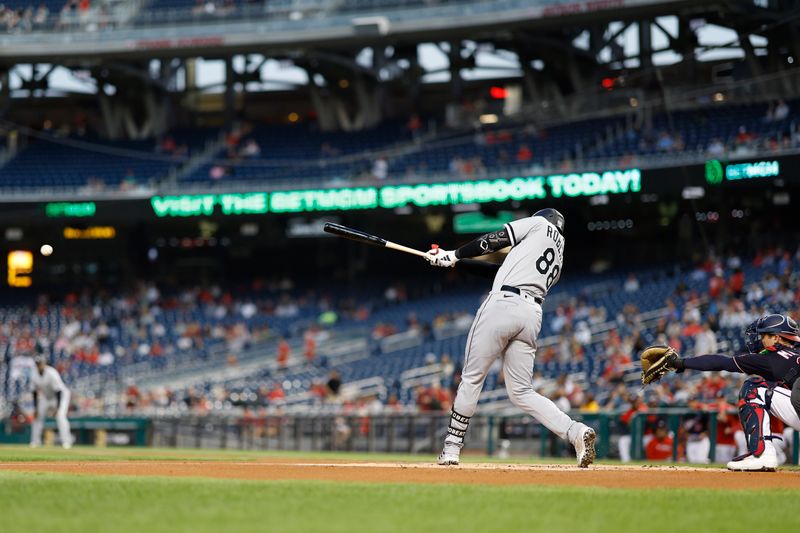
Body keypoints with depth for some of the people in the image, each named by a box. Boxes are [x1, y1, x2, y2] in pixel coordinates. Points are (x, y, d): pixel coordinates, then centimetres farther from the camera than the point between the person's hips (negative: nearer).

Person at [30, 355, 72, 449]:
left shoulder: (52, 374, -29)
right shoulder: (35, 376, -9)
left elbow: (58, 392, -27)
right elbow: (35, 392, 1)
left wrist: (57, 408, -30)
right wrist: (36, 408, -4)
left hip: (61, 395, -7)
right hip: (46, 397, 7)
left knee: (60, 416, -25)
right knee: (38, 416, 5)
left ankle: (66, 441, -25)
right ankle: (35, 441, 18)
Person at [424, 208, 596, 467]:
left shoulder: (541, 224, 13)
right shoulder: (558, 259, 30)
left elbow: (493, 241, 5)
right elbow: (500, 269, 29)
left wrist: (453, 255, 17)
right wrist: (454, 261, 29)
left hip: (503, 304, -7)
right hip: (532, 316, 7)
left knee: (471, 378, 2)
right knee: (522, 393, 6)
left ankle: (451, 448, 4)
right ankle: (575, 431, -13)